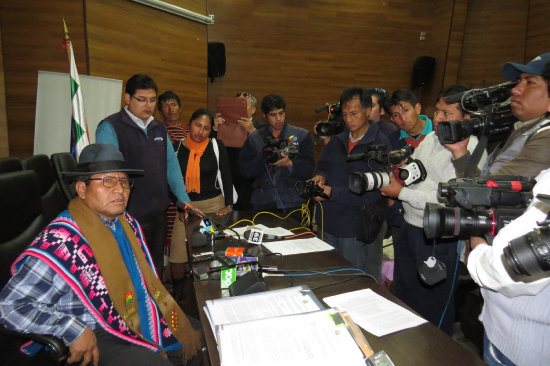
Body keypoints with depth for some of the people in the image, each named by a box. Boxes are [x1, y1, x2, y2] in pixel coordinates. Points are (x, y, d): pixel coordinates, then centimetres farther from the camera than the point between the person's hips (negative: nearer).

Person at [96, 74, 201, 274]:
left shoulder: (159, 127, 12)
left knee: (156, 268, 19)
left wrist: (183, 198, 5)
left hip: (158, 212, 6)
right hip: (129, 215, -6)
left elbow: (171, 163, 13)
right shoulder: (110, 127, -8)